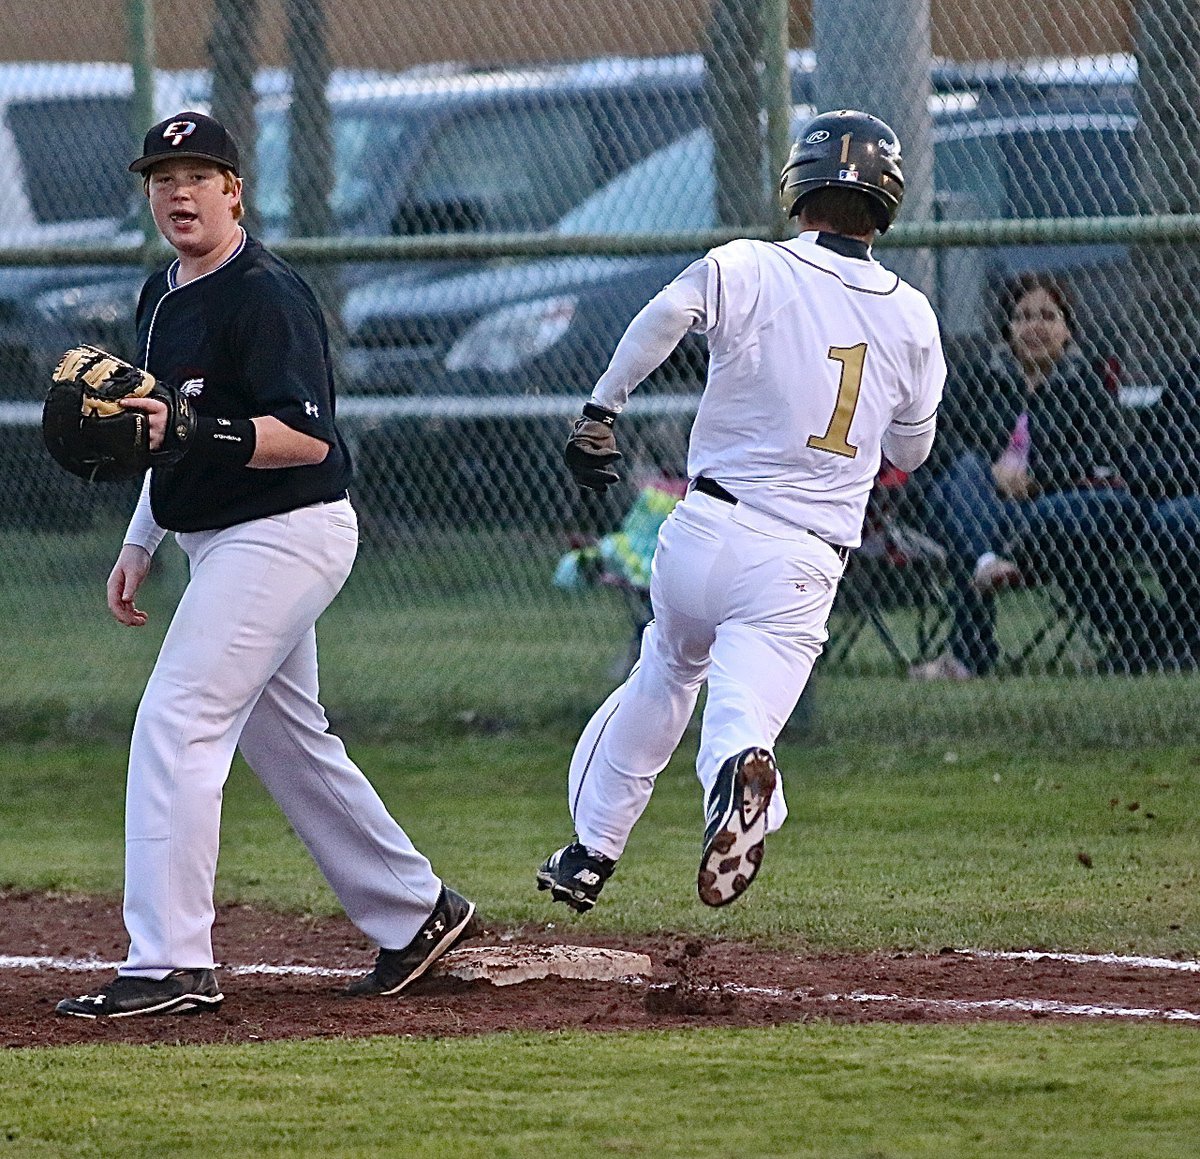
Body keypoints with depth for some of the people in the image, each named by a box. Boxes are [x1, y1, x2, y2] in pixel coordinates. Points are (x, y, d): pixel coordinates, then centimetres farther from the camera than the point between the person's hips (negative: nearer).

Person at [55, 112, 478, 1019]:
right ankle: (416, 912, 30)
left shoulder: (266, 295, -16)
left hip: (285, 531, -10)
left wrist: (195, 431, -33)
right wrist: (139, 546, 21)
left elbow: (306, 437, -23)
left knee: (177, 722, -17)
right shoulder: (162, 297, 14)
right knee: (287, 741, 17)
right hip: (219, 540, 10)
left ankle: (171, 962, -19)